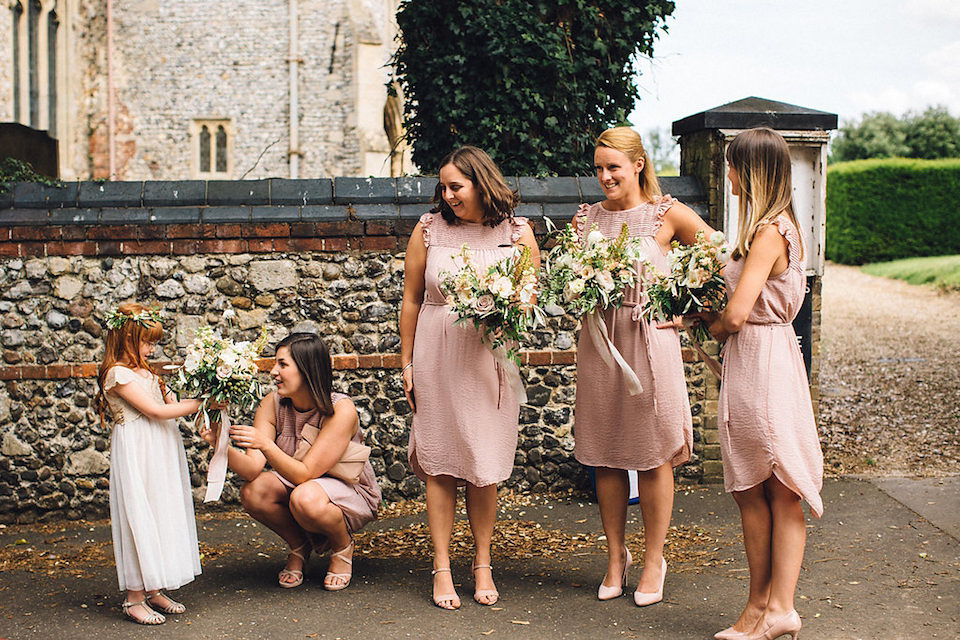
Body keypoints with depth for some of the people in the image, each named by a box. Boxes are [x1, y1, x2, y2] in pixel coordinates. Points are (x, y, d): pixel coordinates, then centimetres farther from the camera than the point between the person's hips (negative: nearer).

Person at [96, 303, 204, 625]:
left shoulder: (144, 372, 15)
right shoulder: (118, 374, -14)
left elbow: (169, 404, 12)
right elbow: (156, 411, -18)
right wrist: (199, 403, -15)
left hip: (159, 453, 9)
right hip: (136, 454, -9)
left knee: (161, 516, 10)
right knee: (140, 519, -5)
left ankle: (154, 591, 19)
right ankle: (134, 599, 3)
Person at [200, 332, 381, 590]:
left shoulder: (341, 410, -26)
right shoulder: (272, 405, -12)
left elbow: (305, 474, -29)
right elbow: (252, 469, -20)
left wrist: (266, 445, -42)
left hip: (352, 493, -5)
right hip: (295, 485, 5)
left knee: (305, 498, -37)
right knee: (252, 492, -24)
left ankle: (343, 545, -3)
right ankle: (299, 546, 4)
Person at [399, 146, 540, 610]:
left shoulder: (517, 233, 3)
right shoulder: (429, 230, 3)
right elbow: (411, 301, 7)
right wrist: (406, 364, 6)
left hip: (491, 360, 0)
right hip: (437, 358, 0)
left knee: (485, 468, 5)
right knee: (439, 466, 1)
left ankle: (483, 566, 19)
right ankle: (442, 569, 10)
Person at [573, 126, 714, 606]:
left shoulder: (666, 215, -2)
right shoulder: (588, 217, 9)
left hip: (650, 341, -4)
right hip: (598, 341, 4)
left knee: (652, 455, 3)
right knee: (605, 457, 8)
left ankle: (654, 560, 18)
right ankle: (616, 556, 23)